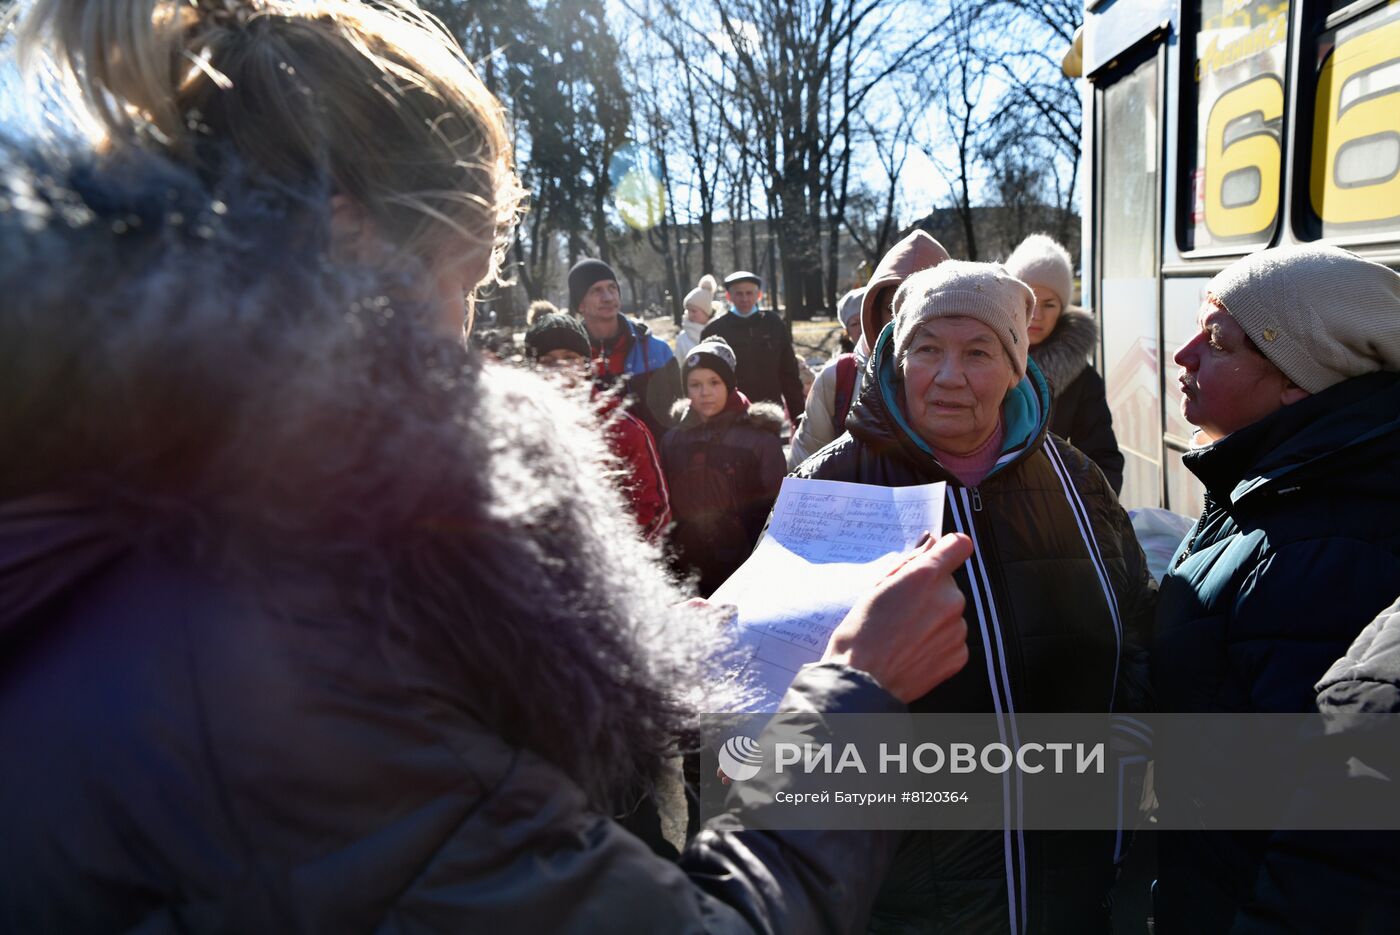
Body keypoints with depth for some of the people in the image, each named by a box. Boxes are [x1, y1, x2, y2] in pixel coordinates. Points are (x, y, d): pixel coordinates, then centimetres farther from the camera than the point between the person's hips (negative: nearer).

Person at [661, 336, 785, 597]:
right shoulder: (674, 439, 3)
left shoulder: (761, 437, -8)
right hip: (689, 570, 4)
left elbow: (775, 509, -6)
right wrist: (671, 560, 6)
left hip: (746, 569, -3)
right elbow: (666, 504, 10)